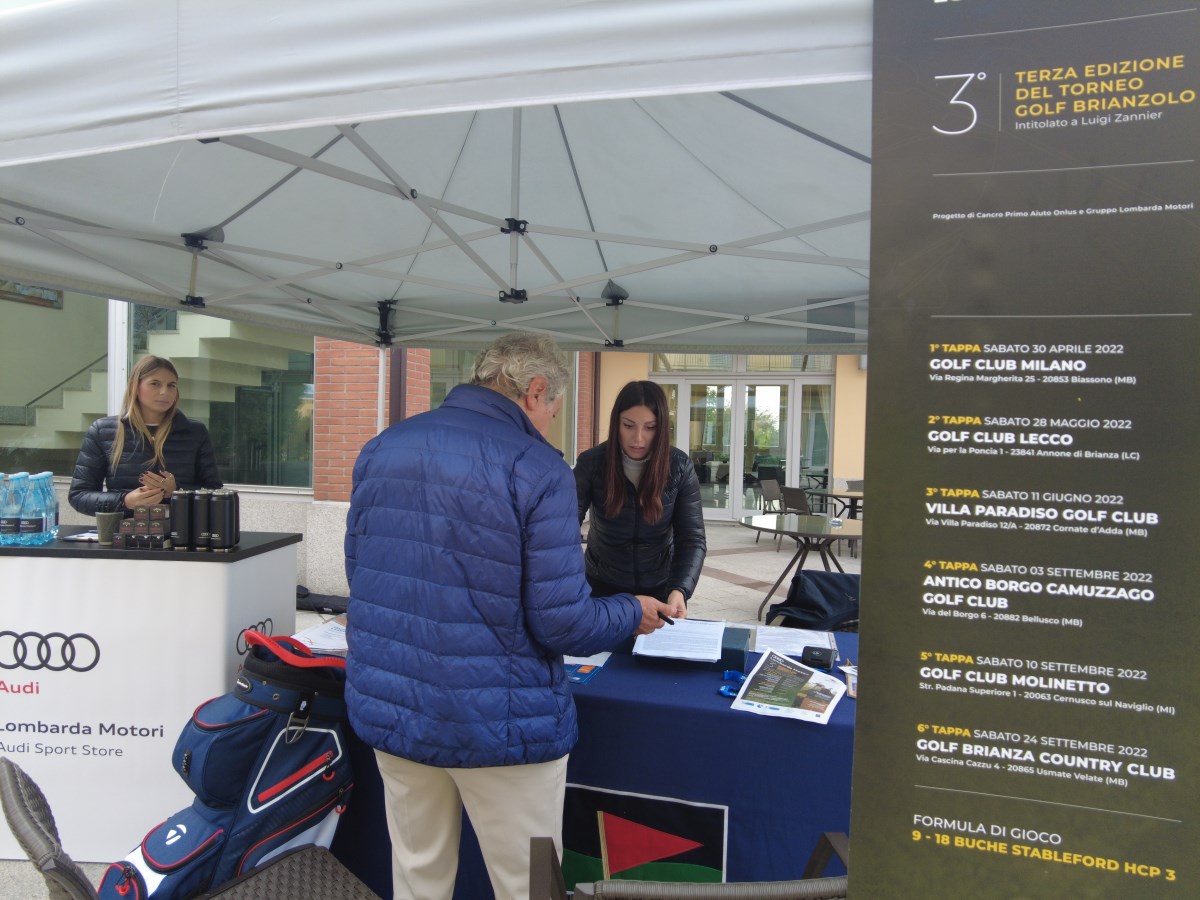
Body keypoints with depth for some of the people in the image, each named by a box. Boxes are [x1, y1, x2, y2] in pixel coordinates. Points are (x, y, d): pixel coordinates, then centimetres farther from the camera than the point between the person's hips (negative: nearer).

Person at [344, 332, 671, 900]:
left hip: (386, 712, 6)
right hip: (496, 725, -5)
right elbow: (563, 624, -17)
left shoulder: (380, 449, 3)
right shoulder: (537, 469, -15)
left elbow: (361, 576, 13)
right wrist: (633, 614, 3)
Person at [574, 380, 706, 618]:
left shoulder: (680, 467, -14)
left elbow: (692, 538, -17)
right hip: (603, 585, 0)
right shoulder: (591, 463, -16)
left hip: (660, 587, 1)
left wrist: (679, 590, -35)